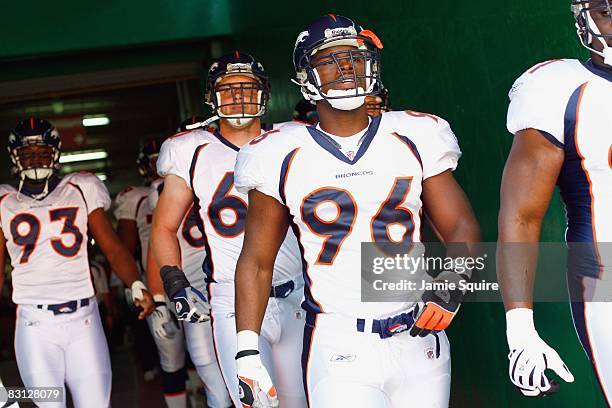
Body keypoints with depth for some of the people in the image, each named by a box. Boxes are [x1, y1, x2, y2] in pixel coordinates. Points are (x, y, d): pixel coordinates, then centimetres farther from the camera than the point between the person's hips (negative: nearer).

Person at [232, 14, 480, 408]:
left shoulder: (414, 140, 4)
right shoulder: (283, 158, 1)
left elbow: (462, 227, 6)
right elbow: (257, 262, 5)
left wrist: (452, 281, -14)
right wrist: (247, 353, -2)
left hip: (420, 341, 2)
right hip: (338, 348, -2)